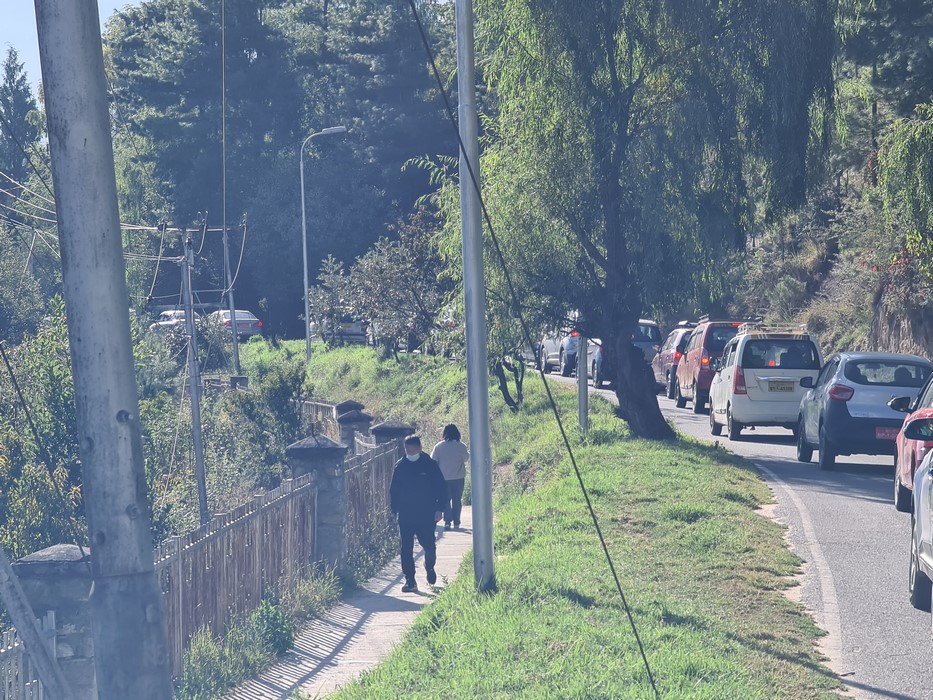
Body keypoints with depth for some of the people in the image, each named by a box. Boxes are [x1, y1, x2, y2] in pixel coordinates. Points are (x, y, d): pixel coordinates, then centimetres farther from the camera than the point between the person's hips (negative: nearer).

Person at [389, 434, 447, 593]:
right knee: (405, 549, -2)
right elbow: (393, 490, 11)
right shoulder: (400, 466, 4)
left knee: (429, 546, 0)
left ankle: (430, 567, 31)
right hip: (405, 517, 2)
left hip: (426, 516, -2)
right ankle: (410, 581, 5)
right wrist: (394, 510, 3)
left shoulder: (430, 465, -1)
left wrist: (438, 509, -5)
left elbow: (441, 488, 2)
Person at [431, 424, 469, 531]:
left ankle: (447, 521, -3)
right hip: (458, 478, 0)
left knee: (446, 500, 9)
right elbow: (466, 458, 6)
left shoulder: (439, 446, -7)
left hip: (444, 477, 0)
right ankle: (456, 523, 7)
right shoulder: (461, 446, -8)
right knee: (457, 500, 9)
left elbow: (433, 460, -2)